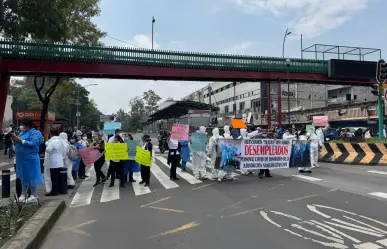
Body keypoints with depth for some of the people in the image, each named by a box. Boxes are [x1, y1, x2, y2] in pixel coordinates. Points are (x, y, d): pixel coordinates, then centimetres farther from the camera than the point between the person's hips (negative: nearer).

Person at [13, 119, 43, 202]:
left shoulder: (34, 133, -11)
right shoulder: (22, 132, 14)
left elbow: (34, 144, -24)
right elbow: (19, 145, 18)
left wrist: (21, 141, -21)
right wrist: (15, 141, -2)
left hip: (30, 159, -8)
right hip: (21, 159, 9)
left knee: (31, 176, -1)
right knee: (23, 177, 16)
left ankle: (34, 195, 8)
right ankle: (23, 194, 27)